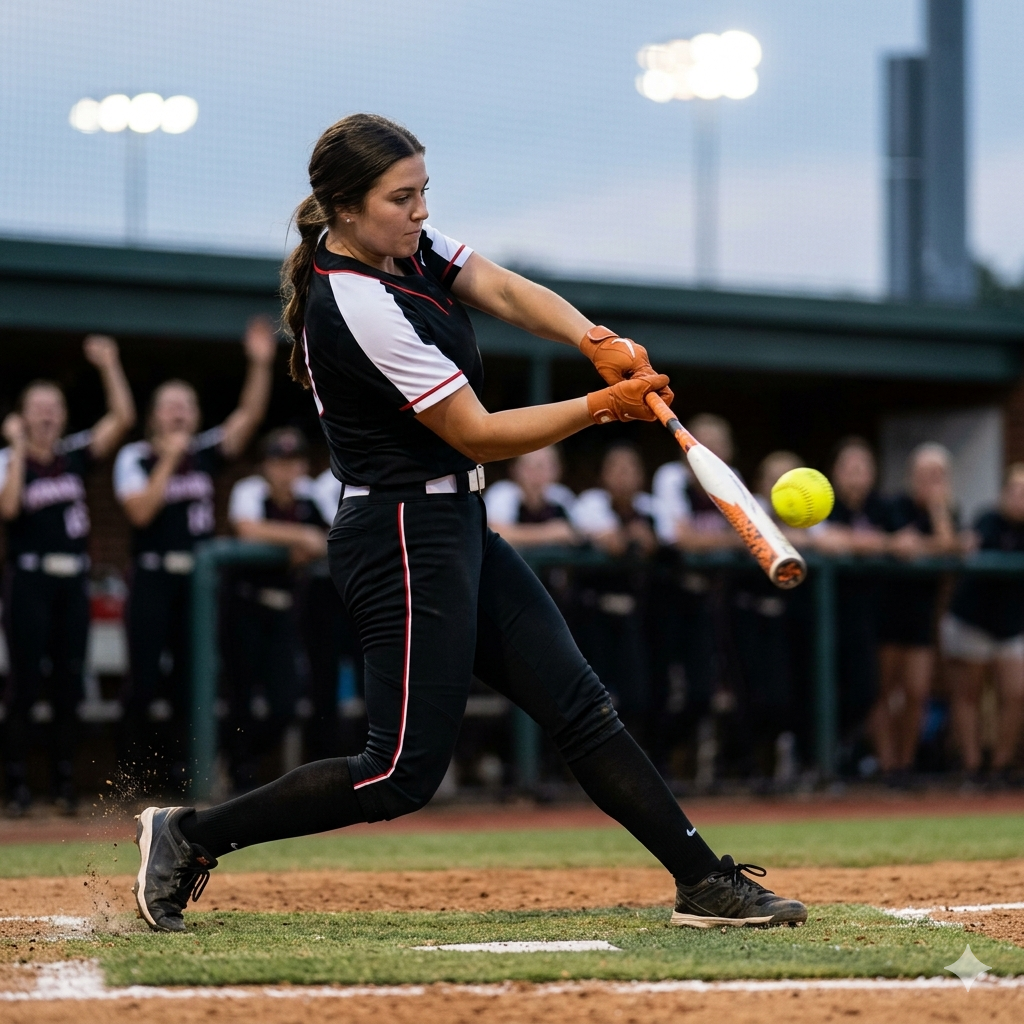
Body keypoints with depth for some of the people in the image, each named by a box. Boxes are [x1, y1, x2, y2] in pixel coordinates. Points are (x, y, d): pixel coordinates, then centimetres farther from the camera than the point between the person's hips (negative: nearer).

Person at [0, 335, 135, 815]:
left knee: (69, 685, 5)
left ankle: (65, 782, 10)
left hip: (73, 581, 4)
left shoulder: (76, 453, 9)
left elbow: (123, 418, 1)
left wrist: (109, 366, -5)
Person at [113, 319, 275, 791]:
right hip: (153, 578, -4)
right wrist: (169, 460, -13)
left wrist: (260, 364, -13)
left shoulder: (206, 452, 9)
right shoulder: (135, 459, 0)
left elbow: (249, 415, -2)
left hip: (198, 576, 4)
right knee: (146, 676, -6)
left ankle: (178, 768, 10)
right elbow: (141, 511, -15)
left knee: (190, 675, 4)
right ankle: (131, 771, 1)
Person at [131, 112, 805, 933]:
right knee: (404, 774, -8)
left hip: (456, 528, 10)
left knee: (579, 705, 7)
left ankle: (704, 881, 9)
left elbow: (508, 292, -3)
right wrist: (604, 407, -19)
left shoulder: (405, 244, 5)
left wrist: (597, 341, -21)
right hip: (406, 541, -10)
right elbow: (479, 435, -20)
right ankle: (191, 836, 2)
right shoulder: (359, 307, -23)